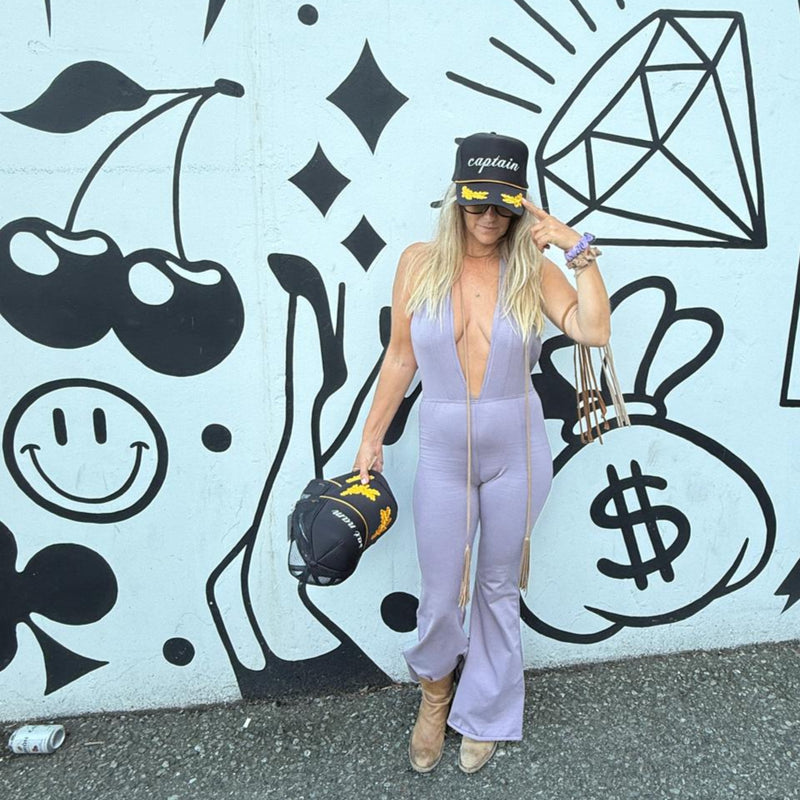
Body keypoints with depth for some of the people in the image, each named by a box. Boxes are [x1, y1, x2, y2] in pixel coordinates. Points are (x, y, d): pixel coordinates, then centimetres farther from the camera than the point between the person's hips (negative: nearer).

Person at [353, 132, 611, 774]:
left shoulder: (532, 268, -5)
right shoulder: (420, 262, -4)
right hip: (443, 456, 0)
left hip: (517, 455, 1)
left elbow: (594, 330, -18)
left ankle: (483, 714, 42)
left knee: (499, 591, 16)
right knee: (440, 600, 9)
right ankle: (436, 685, 45)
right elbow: (400, 358, 1)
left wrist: (580, 249, -19)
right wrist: (371, 438, 3)